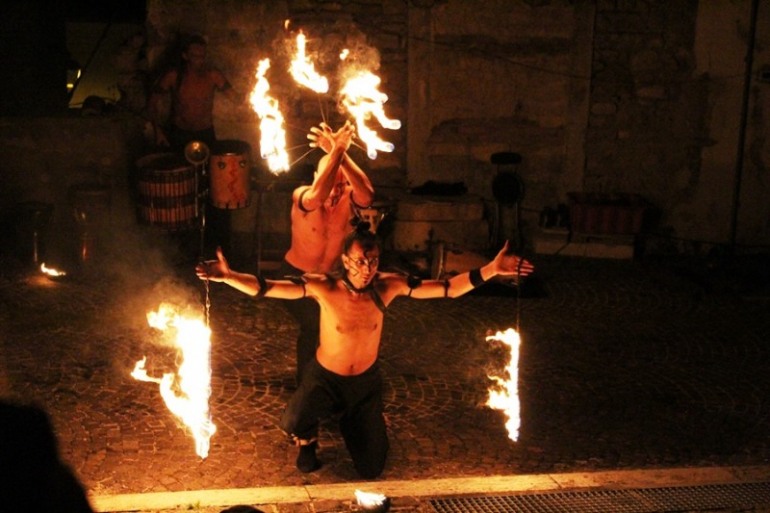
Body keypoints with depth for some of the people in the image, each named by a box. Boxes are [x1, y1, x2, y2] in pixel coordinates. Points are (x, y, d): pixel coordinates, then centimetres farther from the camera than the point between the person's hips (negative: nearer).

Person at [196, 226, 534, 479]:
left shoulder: (387, 286, -19)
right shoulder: (324, 287, -25)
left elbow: (447, 289, -16)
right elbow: (266, 288, -32)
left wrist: (491, 269, -25)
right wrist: (227, 276, -49)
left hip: (366, 381, 2)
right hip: (325, 378, -2)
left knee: (371, 469, 8)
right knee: (292, 423, -35)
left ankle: (349, 422, 43)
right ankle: (308, 441, 8)